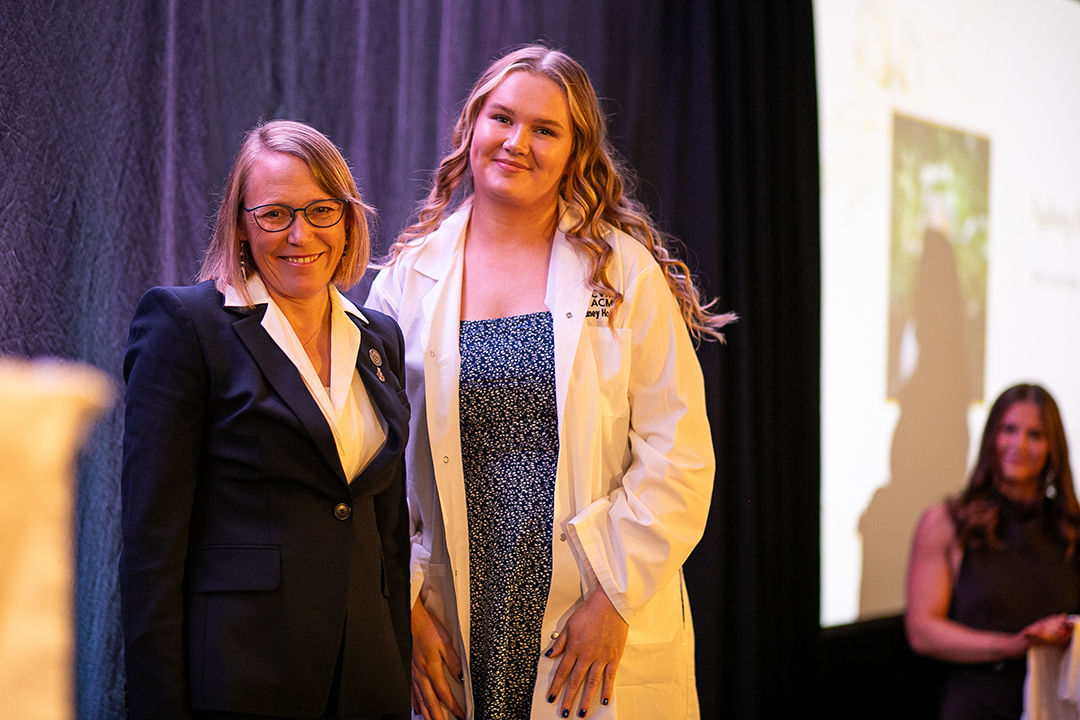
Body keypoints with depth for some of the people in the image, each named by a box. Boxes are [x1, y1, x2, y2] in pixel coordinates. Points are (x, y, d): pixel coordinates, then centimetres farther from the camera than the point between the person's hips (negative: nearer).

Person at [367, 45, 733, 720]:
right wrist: (404, 608, -4)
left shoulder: (624, 270, 0)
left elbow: (678, 456, -5)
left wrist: (615, 595, -11)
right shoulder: (409, 277, 5)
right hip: (457, 629, 1)